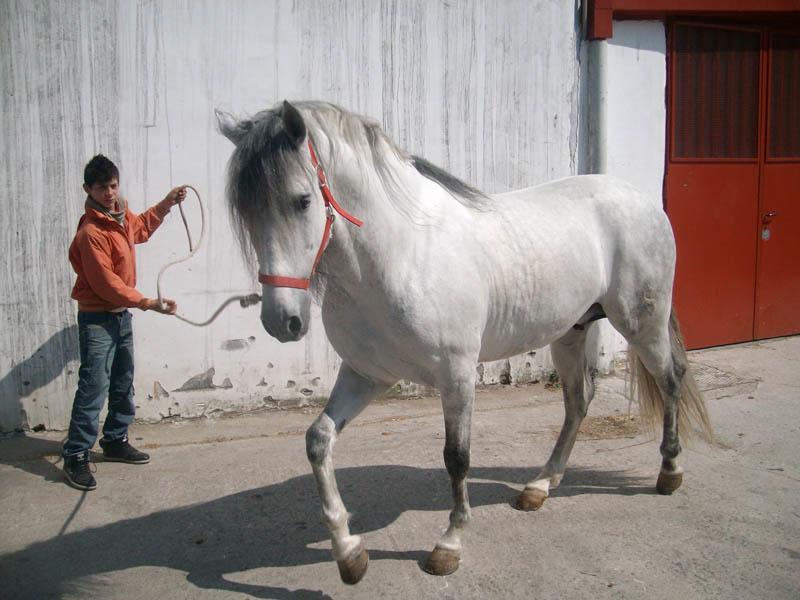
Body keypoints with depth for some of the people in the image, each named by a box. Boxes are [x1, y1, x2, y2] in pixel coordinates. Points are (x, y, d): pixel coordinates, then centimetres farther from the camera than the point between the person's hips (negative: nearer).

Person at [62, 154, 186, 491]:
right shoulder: (91, 232, -22)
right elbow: (107, 284, -23)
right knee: (94, 387, -8)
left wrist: (167, 204, 19)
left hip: (122, 315, 9)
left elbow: (141, 228, 29)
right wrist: (149, 304, -23)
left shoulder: (122, 216, 4)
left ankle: (115, 441, 30)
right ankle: (76, 457, 0)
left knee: (123, 384, 16)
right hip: (97, 319, -9)